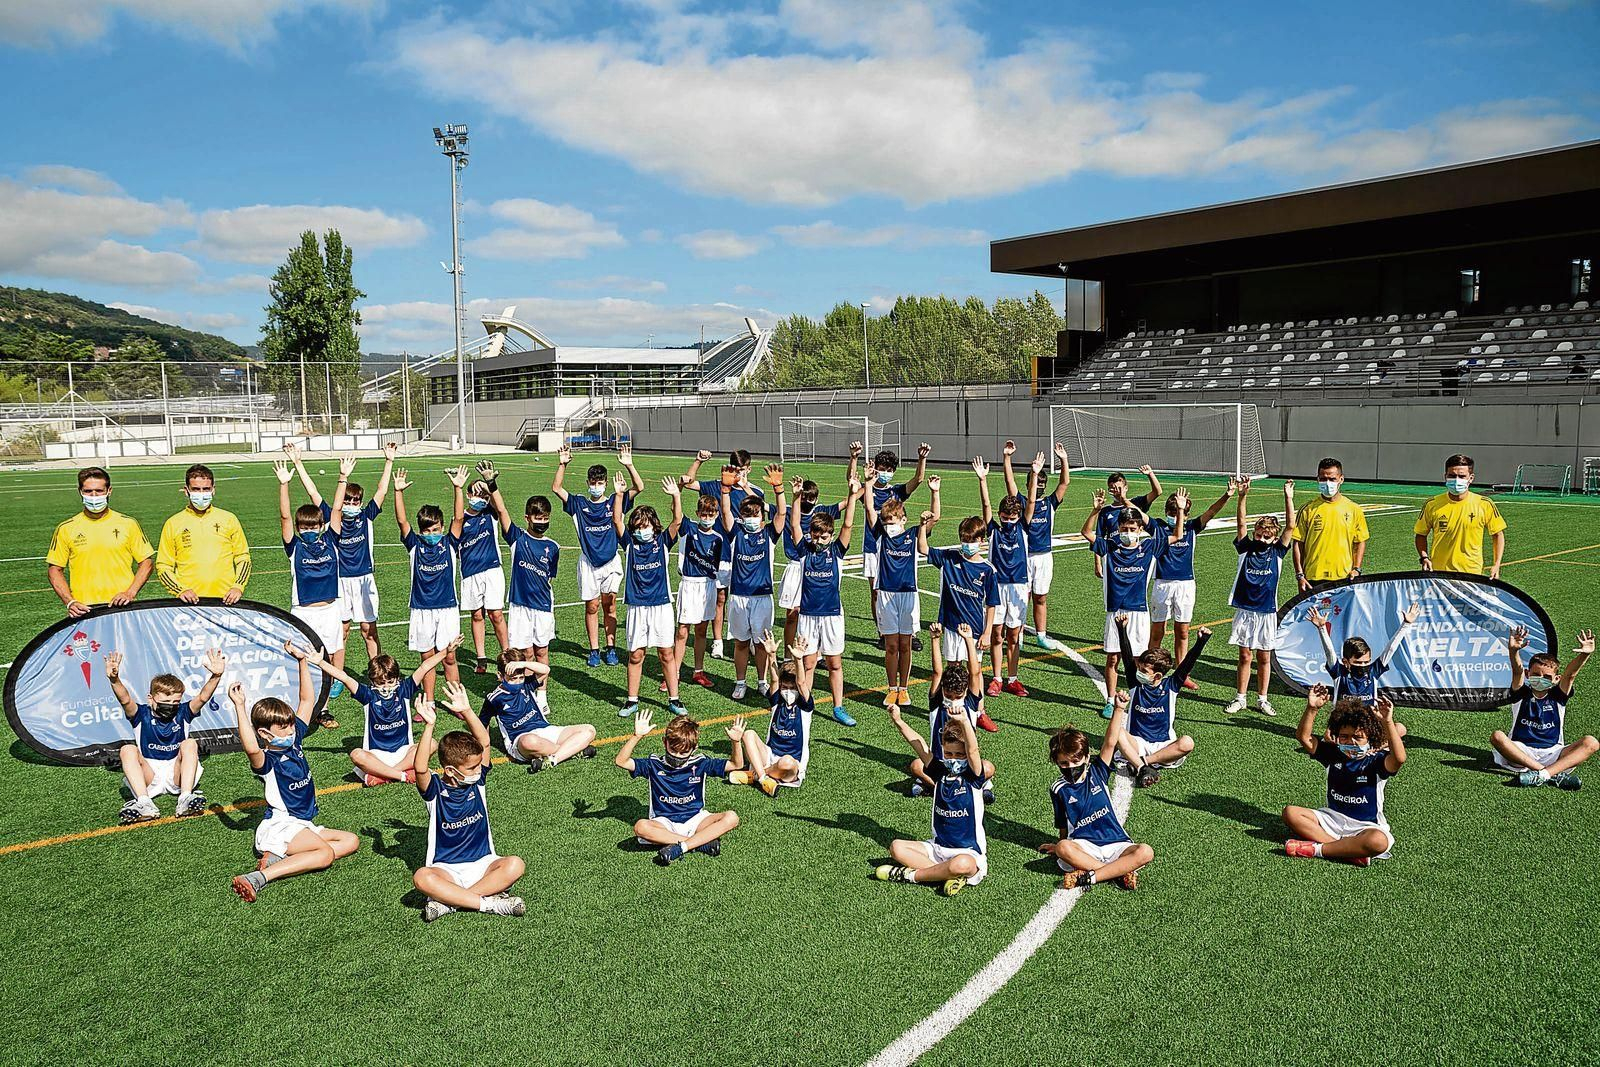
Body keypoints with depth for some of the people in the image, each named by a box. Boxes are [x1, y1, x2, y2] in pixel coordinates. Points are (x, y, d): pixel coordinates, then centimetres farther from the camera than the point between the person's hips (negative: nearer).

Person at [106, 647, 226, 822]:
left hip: (177, 775, 0)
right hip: (148, 779, 0)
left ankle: (185, 798, -37)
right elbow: (125, 700, -19)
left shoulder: (182, 713, 2)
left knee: (190, 744, -21)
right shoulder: (142, 715, 0)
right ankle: (144, 803, -39)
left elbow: (203, 697, -15)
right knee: (128, 750, -20)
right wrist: (114, 680, -39)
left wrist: (215, 676, -34)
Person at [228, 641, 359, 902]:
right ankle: (259, 877, -33)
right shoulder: (266, 760, -14)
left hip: (303, 826, 9)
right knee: (325, 854, -28)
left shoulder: (294, 741, 8)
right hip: (279, 826, -9)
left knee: (351, 841, -2)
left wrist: (303, 661, 8)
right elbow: (250, 748, -41)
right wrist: (240, 707, -41)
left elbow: (308, 700, 14)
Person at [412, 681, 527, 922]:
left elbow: (484, 742, -10)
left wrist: (467, 712, -22)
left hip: (482, 864, 3)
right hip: (446, 870, -3)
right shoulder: (435, 791, -7)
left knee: (515, 865, -29)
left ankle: (447, 900, -25)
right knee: (422, 877, -36)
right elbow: (420, 768, -28)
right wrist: (429, 726, -36)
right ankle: (488, 903, -32)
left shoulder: (477, 782, 2)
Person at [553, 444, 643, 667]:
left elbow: (639, 487, -9)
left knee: (609, 606, 4)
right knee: (591, 607, 4)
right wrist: (562, 464, -17)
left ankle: (611, 649, 13)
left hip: (611, 561, 0)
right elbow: (556, 488, -6)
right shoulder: (579, 505, 3)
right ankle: (594, 650, 13)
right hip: (588, 562, 0)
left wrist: (628, 465, -21)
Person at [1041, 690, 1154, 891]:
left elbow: (1110, 743, -5)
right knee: (1063, 848, -35)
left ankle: (1088, 877, -30)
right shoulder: (1059, 788, 5)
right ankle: (1120, 872, -31)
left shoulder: (1097, 772, 7)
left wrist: (1119, 709, -13)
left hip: (1115, 843, 2)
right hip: (1083, 846, -2)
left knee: (1145, 852, -27)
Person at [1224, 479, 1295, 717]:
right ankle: (1241, 698, 16)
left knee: (1264, 658, 9)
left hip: (1267, 613, 1)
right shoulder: (1245, 548, 0)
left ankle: (1262, 699, 20)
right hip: (1244, 611, 0)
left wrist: (1288, 498, -13)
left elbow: (1290, 526, -6)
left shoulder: (1277, 552, 1)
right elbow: (1240, 524, -10)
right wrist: (1242, 496, -21)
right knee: (1245, 656, 6)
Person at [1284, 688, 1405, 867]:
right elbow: (1303, 737, -6)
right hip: (1333, 818, 5)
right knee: (1290, 812, -18)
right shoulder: (1333, 754, 4)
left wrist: (1388, 722, -41)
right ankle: (1352, 853, -27)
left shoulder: (1376, 761, -8)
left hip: (1365, 825, -4)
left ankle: (1317, 849, -25)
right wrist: (1312, 708, -21)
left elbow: (1399, 758, -32)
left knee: (1379, 841, -39)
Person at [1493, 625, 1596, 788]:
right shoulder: (1522, 694, 6)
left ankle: (1541, 775, -39)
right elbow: (1517, 671, -14)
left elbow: (1570, 674, -10)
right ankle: (1556, 775, -37)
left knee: (1591, 743, -20)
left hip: (1552, 754, 2)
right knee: (1497, 736, -30)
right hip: (1521, 752, -2)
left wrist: (1584, 654, -29)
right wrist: (1514, 651, -35)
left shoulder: (1557, 696, 9)